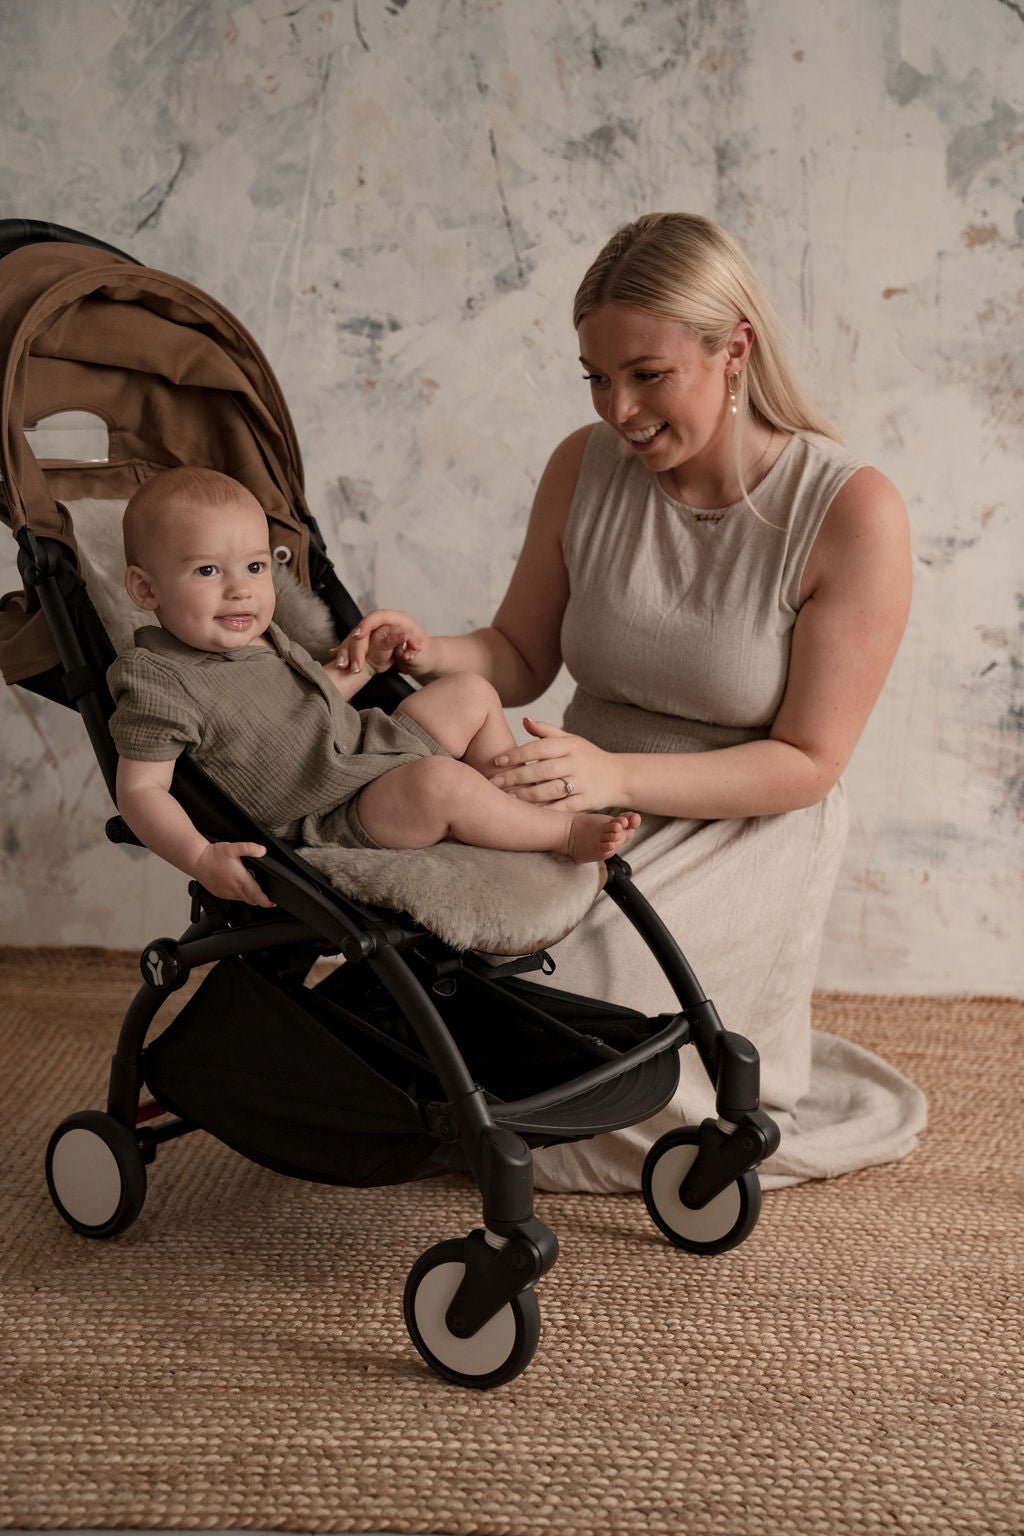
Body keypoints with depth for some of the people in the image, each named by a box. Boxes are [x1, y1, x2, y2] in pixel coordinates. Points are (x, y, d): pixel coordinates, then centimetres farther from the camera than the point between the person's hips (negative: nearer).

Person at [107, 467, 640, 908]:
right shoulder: (157, 684, -18)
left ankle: (517, 805, 26)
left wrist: (363, 665, 17)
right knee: (441, 780, -33)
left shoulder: (261, 637, 10)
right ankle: (565, 830, -11)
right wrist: (201, 857, -35)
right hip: (331, 823, -10)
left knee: (470, 693, 17)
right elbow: (141, 790, -21)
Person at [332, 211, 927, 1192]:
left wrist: (618, 776, -29)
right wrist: (433, 654, -17)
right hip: (587, 816, 5)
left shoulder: (851, 512, -15)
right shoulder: (585, 467, -2)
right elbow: (521, 657, 6)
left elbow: (807, 763, -15)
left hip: (737, 840, -4)